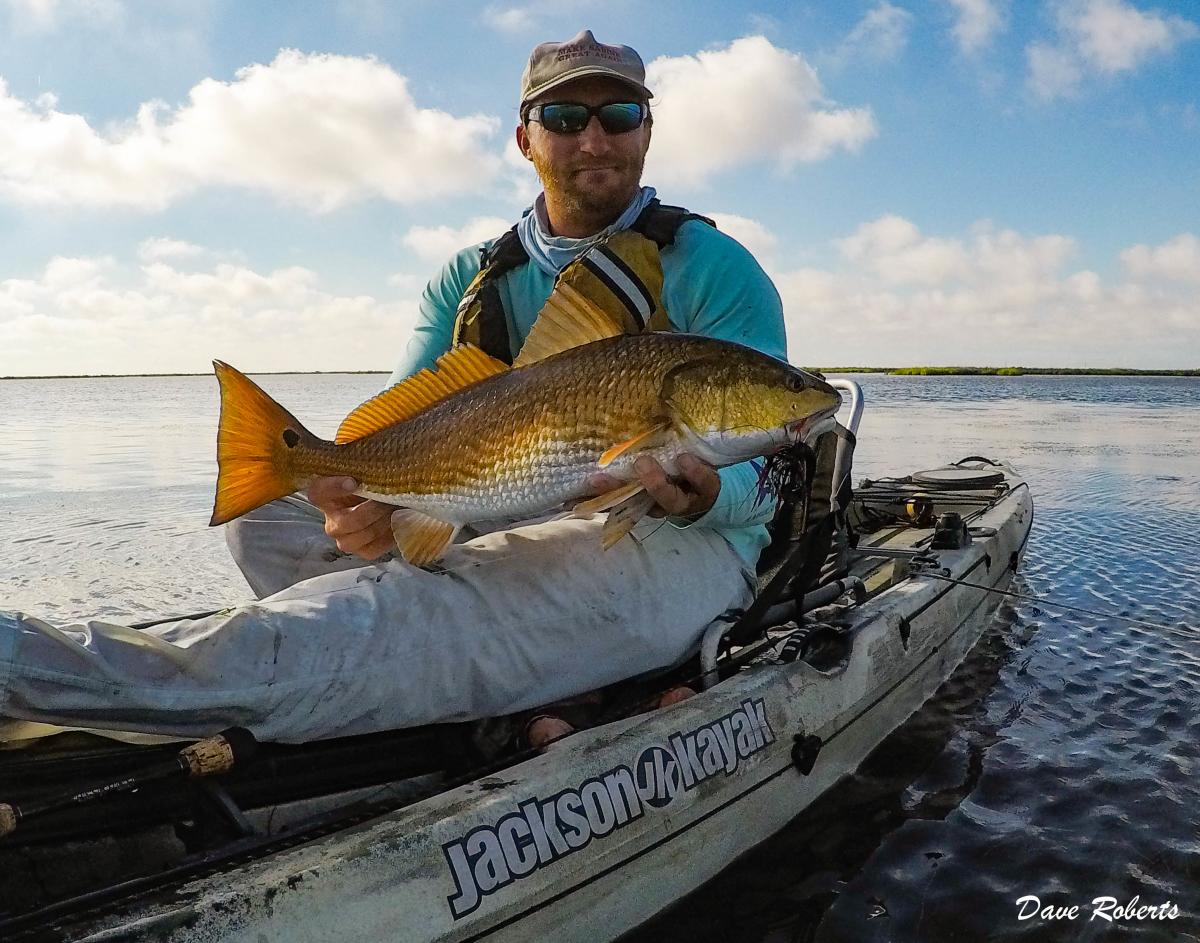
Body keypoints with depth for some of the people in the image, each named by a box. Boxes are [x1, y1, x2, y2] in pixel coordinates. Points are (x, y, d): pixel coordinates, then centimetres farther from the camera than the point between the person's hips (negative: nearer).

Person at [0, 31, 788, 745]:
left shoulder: (711, 267, 0)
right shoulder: (470, 282, 14)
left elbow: (752, 475, -6)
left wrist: (700, 495, -32)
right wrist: (361, 496, -24)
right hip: (511, 531, 6)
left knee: (434, 607, -35)